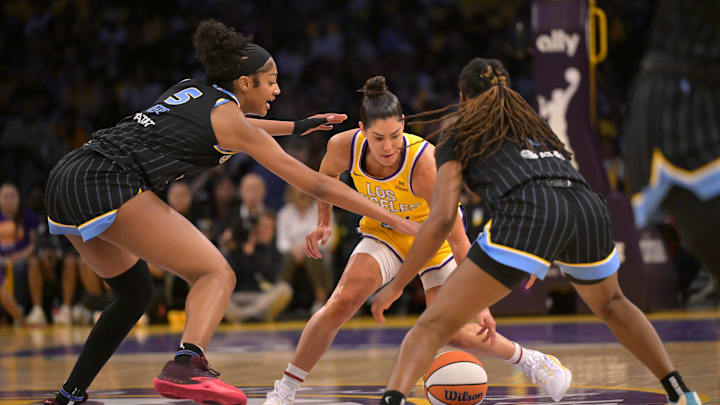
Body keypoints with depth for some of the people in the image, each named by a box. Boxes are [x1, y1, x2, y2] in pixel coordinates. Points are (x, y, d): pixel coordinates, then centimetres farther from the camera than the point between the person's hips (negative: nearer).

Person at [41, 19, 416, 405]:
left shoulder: (191, 89, 22)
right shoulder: (229, 118, 1)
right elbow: (315, 184, 2)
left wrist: (297, 126, 50)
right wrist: (394, 219, 6)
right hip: (109, 185, -9)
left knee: (135, 294, 26)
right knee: (217, 275, -6)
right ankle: (186, 366, -33)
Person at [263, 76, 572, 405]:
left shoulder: (424, 163, -38)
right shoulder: (344, 147, -26)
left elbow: (458, 240, -37)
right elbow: (327, 176, 3)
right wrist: (323, 224, -4)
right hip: (384, 232, 3)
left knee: (452, 332, -6)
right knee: (342, 301, -21)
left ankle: (531, 360, 21)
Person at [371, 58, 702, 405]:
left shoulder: (460, 133, 21)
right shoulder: (532, 122, 37)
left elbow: (441, 219, 10)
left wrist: (397, 285, 15)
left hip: (529, 214, -5)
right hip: (589, 208, 5)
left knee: (435, 324, -2)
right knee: (610, 303, 36)